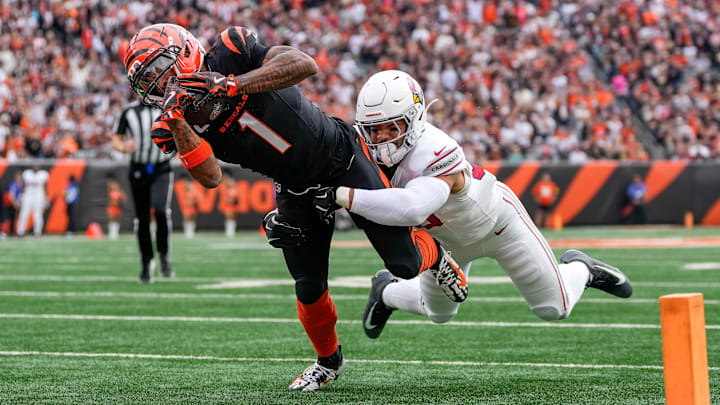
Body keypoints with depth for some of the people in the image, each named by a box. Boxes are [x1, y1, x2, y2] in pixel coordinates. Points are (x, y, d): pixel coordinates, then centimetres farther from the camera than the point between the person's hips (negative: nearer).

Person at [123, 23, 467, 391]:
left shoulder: (230, 54, -23)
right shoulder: (185, 121, -11)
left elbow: (305, 64, -36)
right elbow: (211, 178, -24)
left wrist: (231, 85, -42)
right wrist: (175, 122, -34)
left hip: (341, 155, -4)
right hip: (297, 192, 4)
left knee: (404, 264, -3)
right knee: (309, 290, -1)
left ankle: (435, 255, 34)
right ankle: (328, 361, 27)